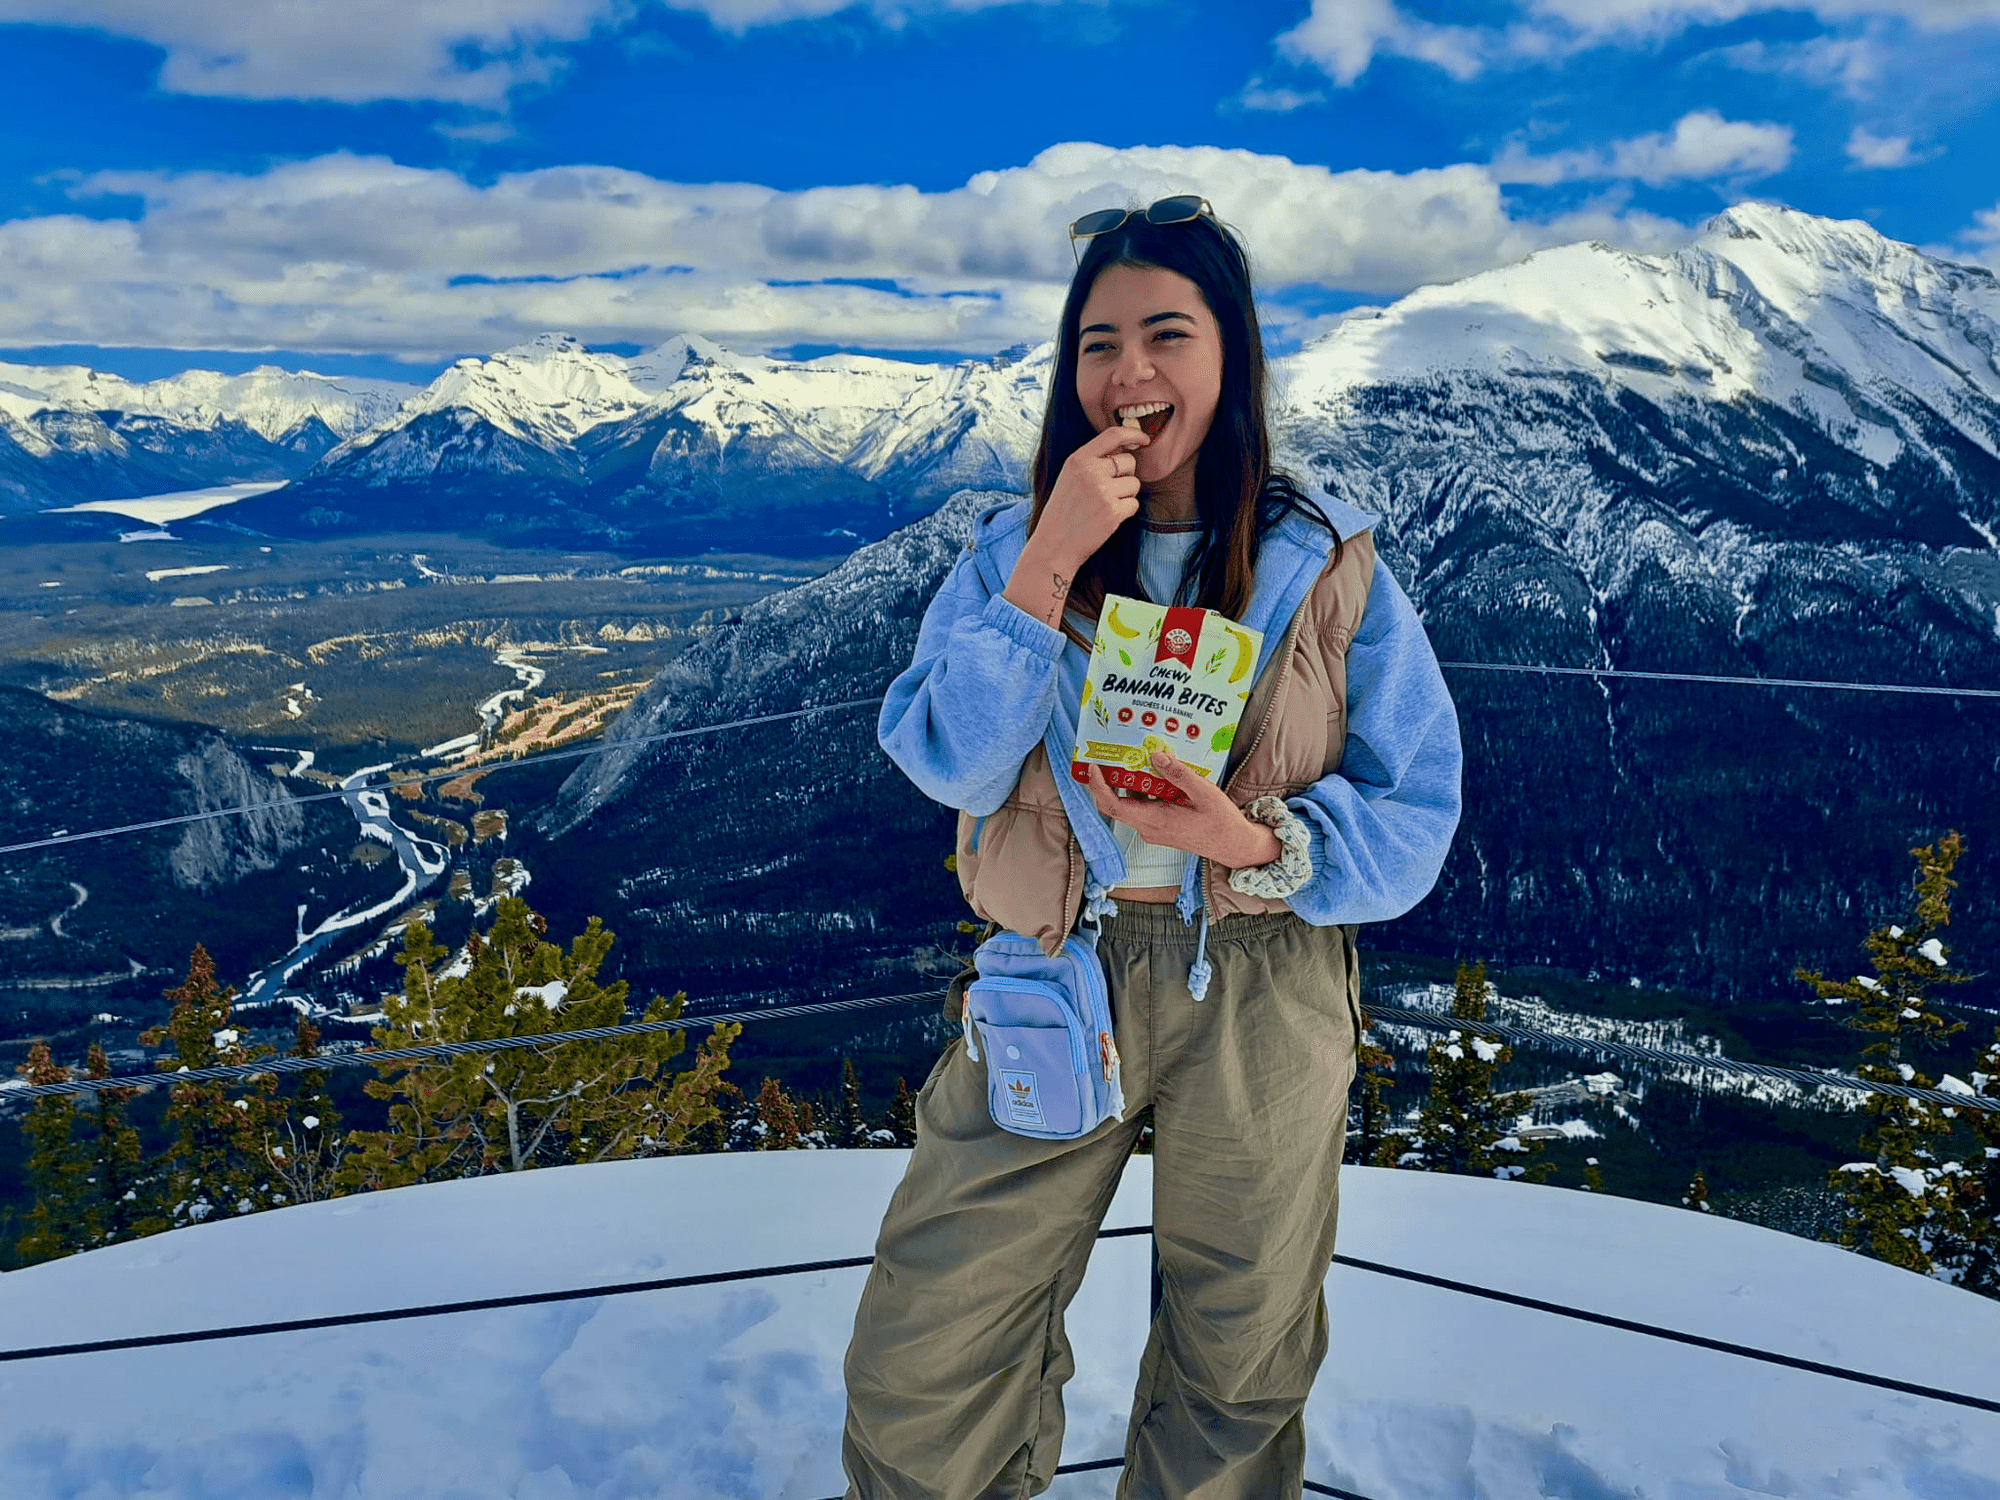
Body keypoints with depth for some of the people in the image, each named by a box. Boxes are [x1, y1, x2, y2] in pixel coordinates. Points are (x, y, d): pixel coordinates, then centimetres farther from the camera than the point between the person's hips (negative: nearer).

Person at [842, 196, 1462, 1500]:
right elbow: (946, 764, -13)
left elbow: (1415, 815, -6)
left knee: (1239, 1367, 20)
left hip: (1261, 998, 0)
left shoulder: (1327, 568, -5)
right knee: (918, 1368, 6)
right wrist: (1049, 564, -22)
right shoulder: (1012, 549, -1)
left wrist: (1256, 844, -25)